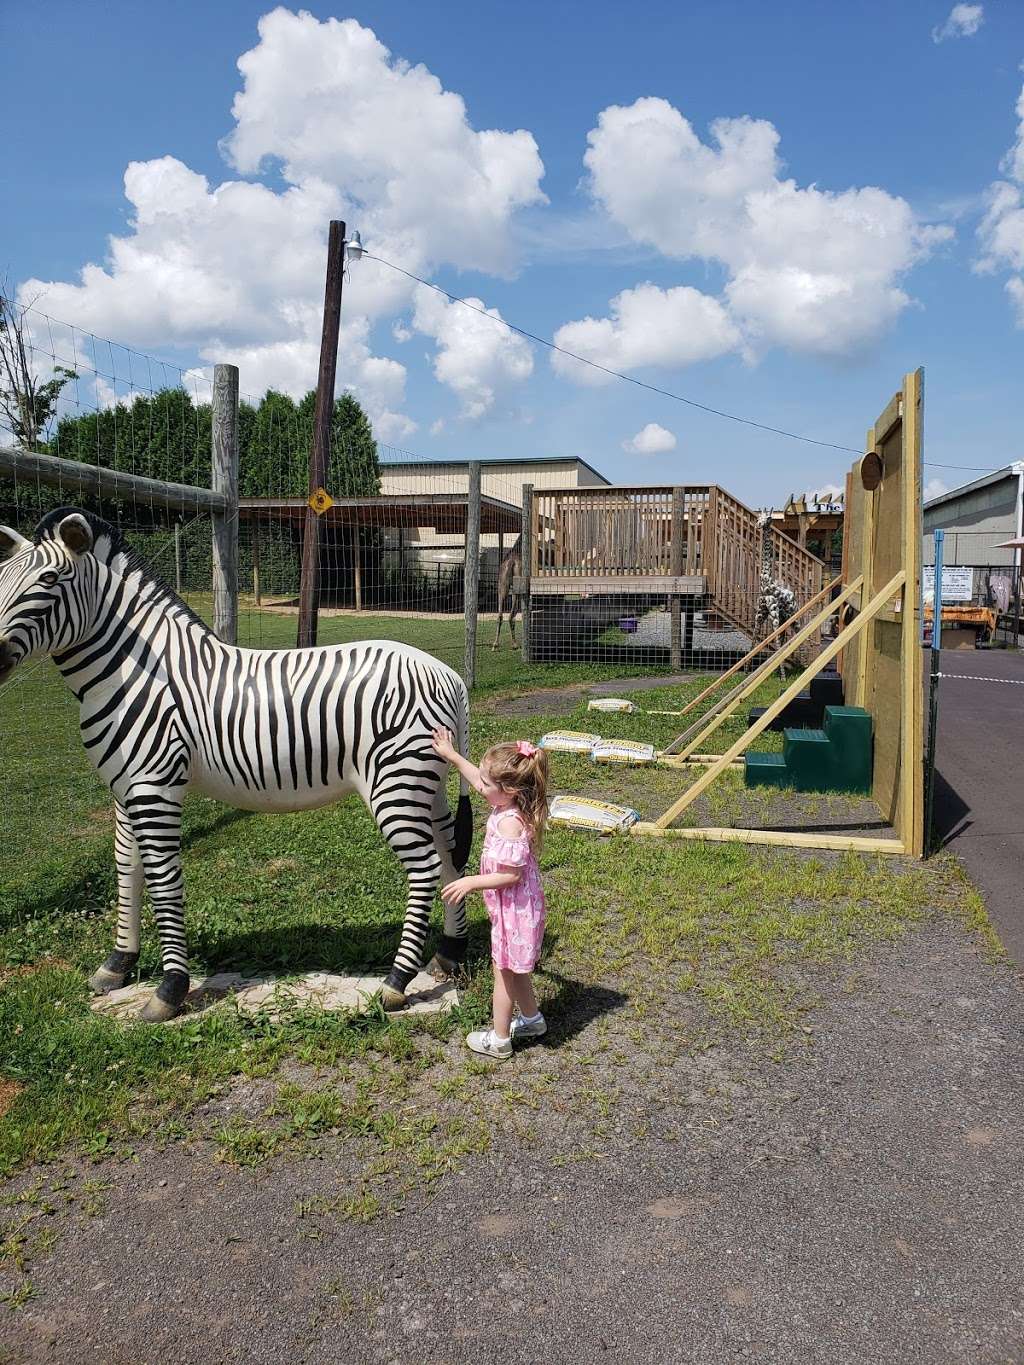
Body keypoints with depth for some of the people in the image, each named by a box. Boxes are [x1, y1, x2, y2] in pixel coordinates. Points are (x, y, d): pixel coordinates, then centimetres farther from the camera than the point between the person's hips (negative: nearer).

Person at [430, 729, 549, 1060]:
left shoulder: (510, 823, -31)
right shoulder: (507, 804, -4)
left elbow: (511, 875, -28)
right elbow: (478, 779, 14)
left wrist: (472, 882, -23)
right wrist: (451, 755, 19)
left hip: (513, 910, -9)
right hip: (514, 907, 9)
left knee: (504, 971, 8)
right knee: (516, 968, 25)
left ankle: (498, 1040, 24)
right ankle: (532, 1019, 43)